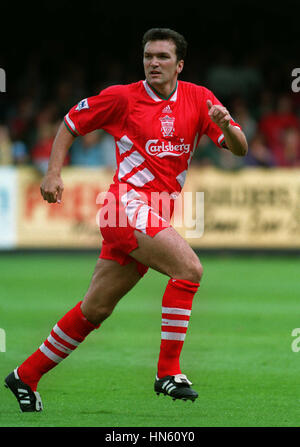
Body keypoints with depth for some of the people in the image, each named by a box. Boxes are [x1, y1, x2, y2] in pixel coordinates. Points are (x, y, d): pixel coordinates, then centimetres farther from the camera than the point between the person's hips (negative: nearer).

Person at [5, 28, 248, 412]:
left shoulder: (198, 99, 8)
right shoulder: (122, 97, -1)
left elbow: (239, 149, 3)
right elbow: (70, 124, 11)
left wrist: (226, 126, -19)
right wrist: (54, 173, -1)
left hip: (156, 217, 5)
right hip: (128, 203, -5)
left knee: (95, 310, 10)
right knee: (188, 267, -25)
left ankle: (26, 375, 22)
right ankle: (168, 371, -21)